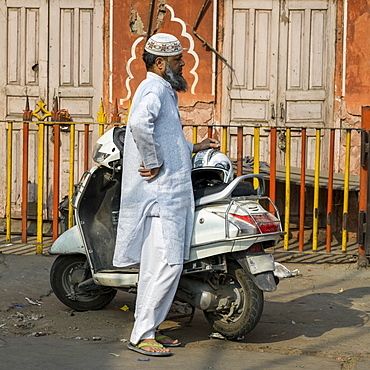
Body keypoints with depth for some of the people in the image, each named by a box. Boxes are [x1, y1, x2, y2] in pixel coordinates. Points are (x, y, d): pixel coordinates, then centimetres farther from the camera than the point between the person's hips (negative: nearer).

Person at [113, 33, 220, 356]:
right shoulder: (154, 89, -12)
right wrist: (154, 163, -25)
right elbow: (139, 123, -34)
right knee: (165, 264, -11)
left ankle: (150, 329, 19)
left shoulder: (163, 91, 23)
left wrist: (195, 147, 24)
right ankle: (141, 336, -5)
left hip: (170, 193, 11)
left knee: (166, 264, 12)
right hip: (160, 193, -11)